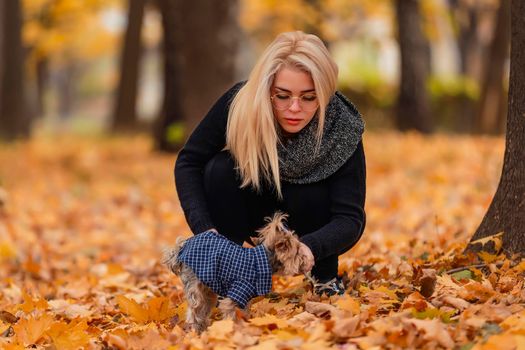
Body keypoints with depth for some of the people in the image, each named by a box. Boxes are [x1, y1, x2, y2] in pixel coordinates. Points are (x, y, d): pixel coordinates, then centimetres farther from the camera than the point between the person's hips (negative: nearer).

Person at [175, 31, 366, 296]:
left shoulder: (341, 128, -30)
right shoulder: (239, 104, -27)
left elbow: (350, 218, -32)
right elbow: (189, 162, -18)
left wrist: (309, 247, -54)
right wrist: (204, 230, -33)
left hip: (313, 232, -1)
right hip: (252, 217, 2)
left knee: (311, 197, -33)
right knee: (220, 169, -26)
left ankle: (326, 277, -6)